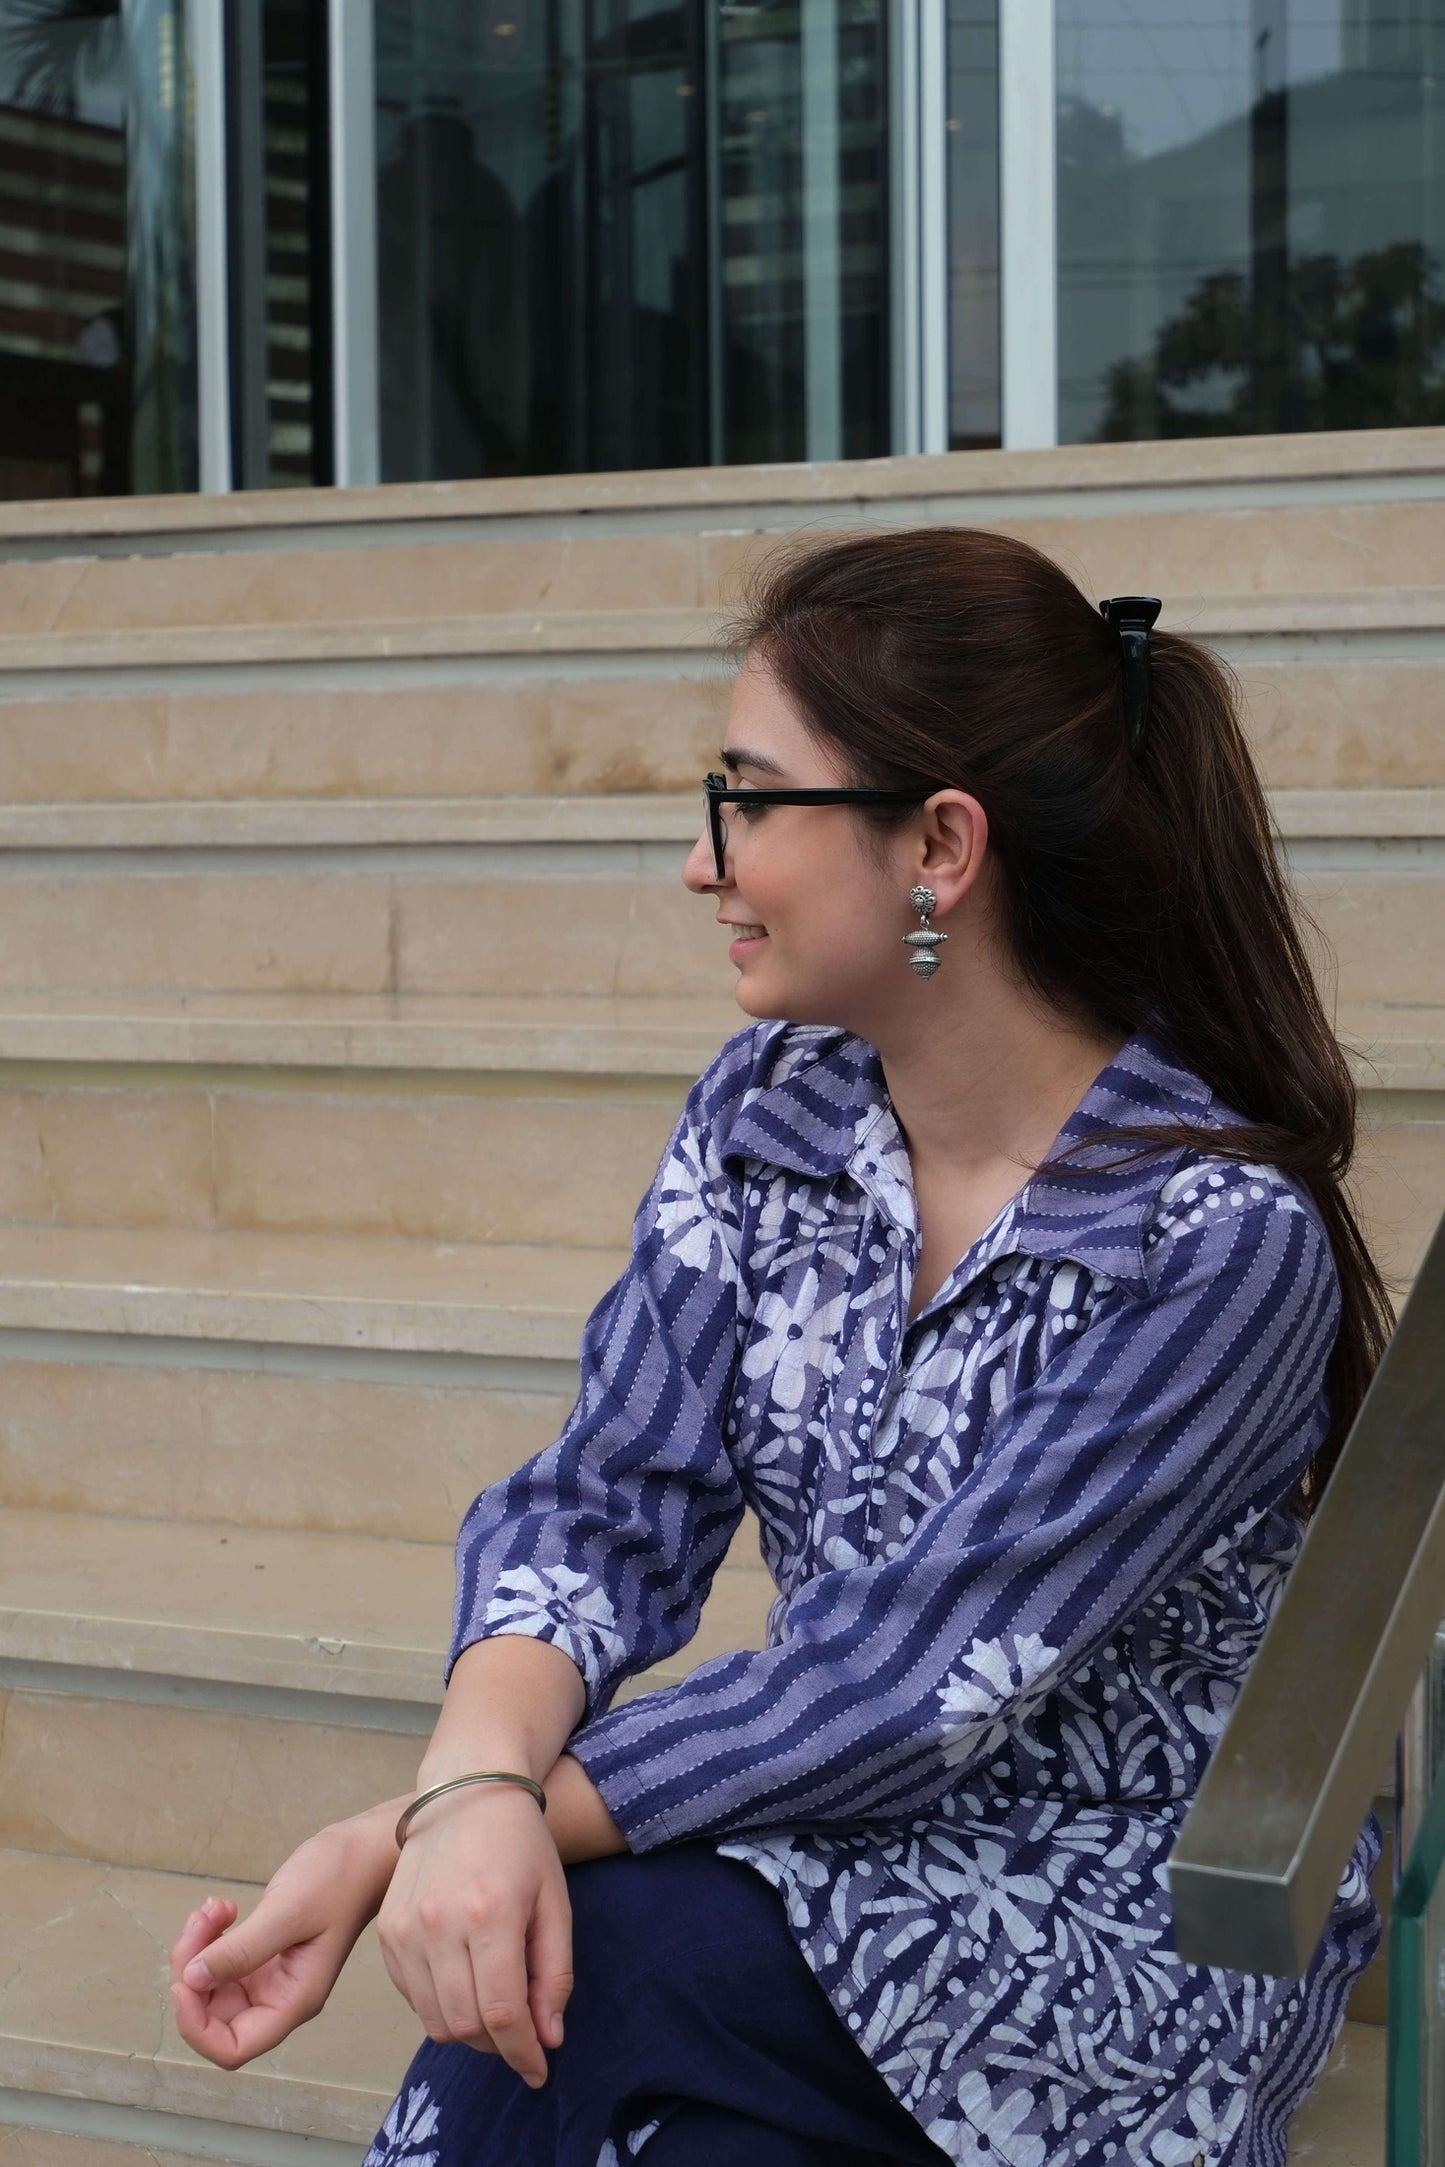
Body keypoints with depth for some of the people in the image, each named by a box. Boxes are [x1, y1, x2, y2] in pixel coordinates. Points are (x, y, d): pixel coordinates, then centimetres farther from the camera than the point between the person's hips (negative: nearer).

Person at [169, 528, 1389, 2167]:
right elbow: (608, 1505, -7)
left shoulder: (1222, 1234, -20)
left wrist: (464, 1820, -25)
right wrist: (475, 1788, -28)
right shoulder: (767, 1111, 1)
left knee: (589, 1963, -29)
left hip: (1134, 1935, -4)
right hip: (847, 1846, 5)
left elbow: (913, 1678, -24)